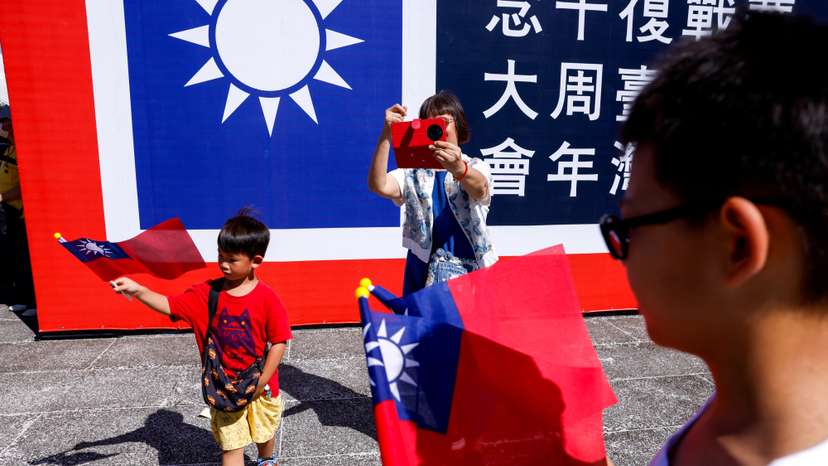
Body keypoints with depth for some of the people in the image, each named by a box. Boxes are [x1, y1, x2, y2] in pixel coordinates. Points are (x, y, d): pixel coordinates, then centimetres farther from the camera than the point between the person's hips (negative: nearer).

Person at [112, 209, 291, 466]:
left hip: (259, 387, -1)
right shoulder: (207, 293, -8)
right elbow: (169, 305, -8)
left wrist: (261, 382, -15)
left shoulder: (267, 298, -18)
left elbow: (279, 342, -16)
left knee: (264, 433, 25)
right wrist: (138, 290, -24)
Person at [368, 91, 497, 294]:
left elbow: (479, 188, -22)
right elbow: (379, 186, -13)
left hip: (472, 270, -1)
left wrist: (458, 169, -44)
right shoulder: (412, 173, 7)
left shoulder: (475, 167, 2)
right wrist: (387, 133, -23)